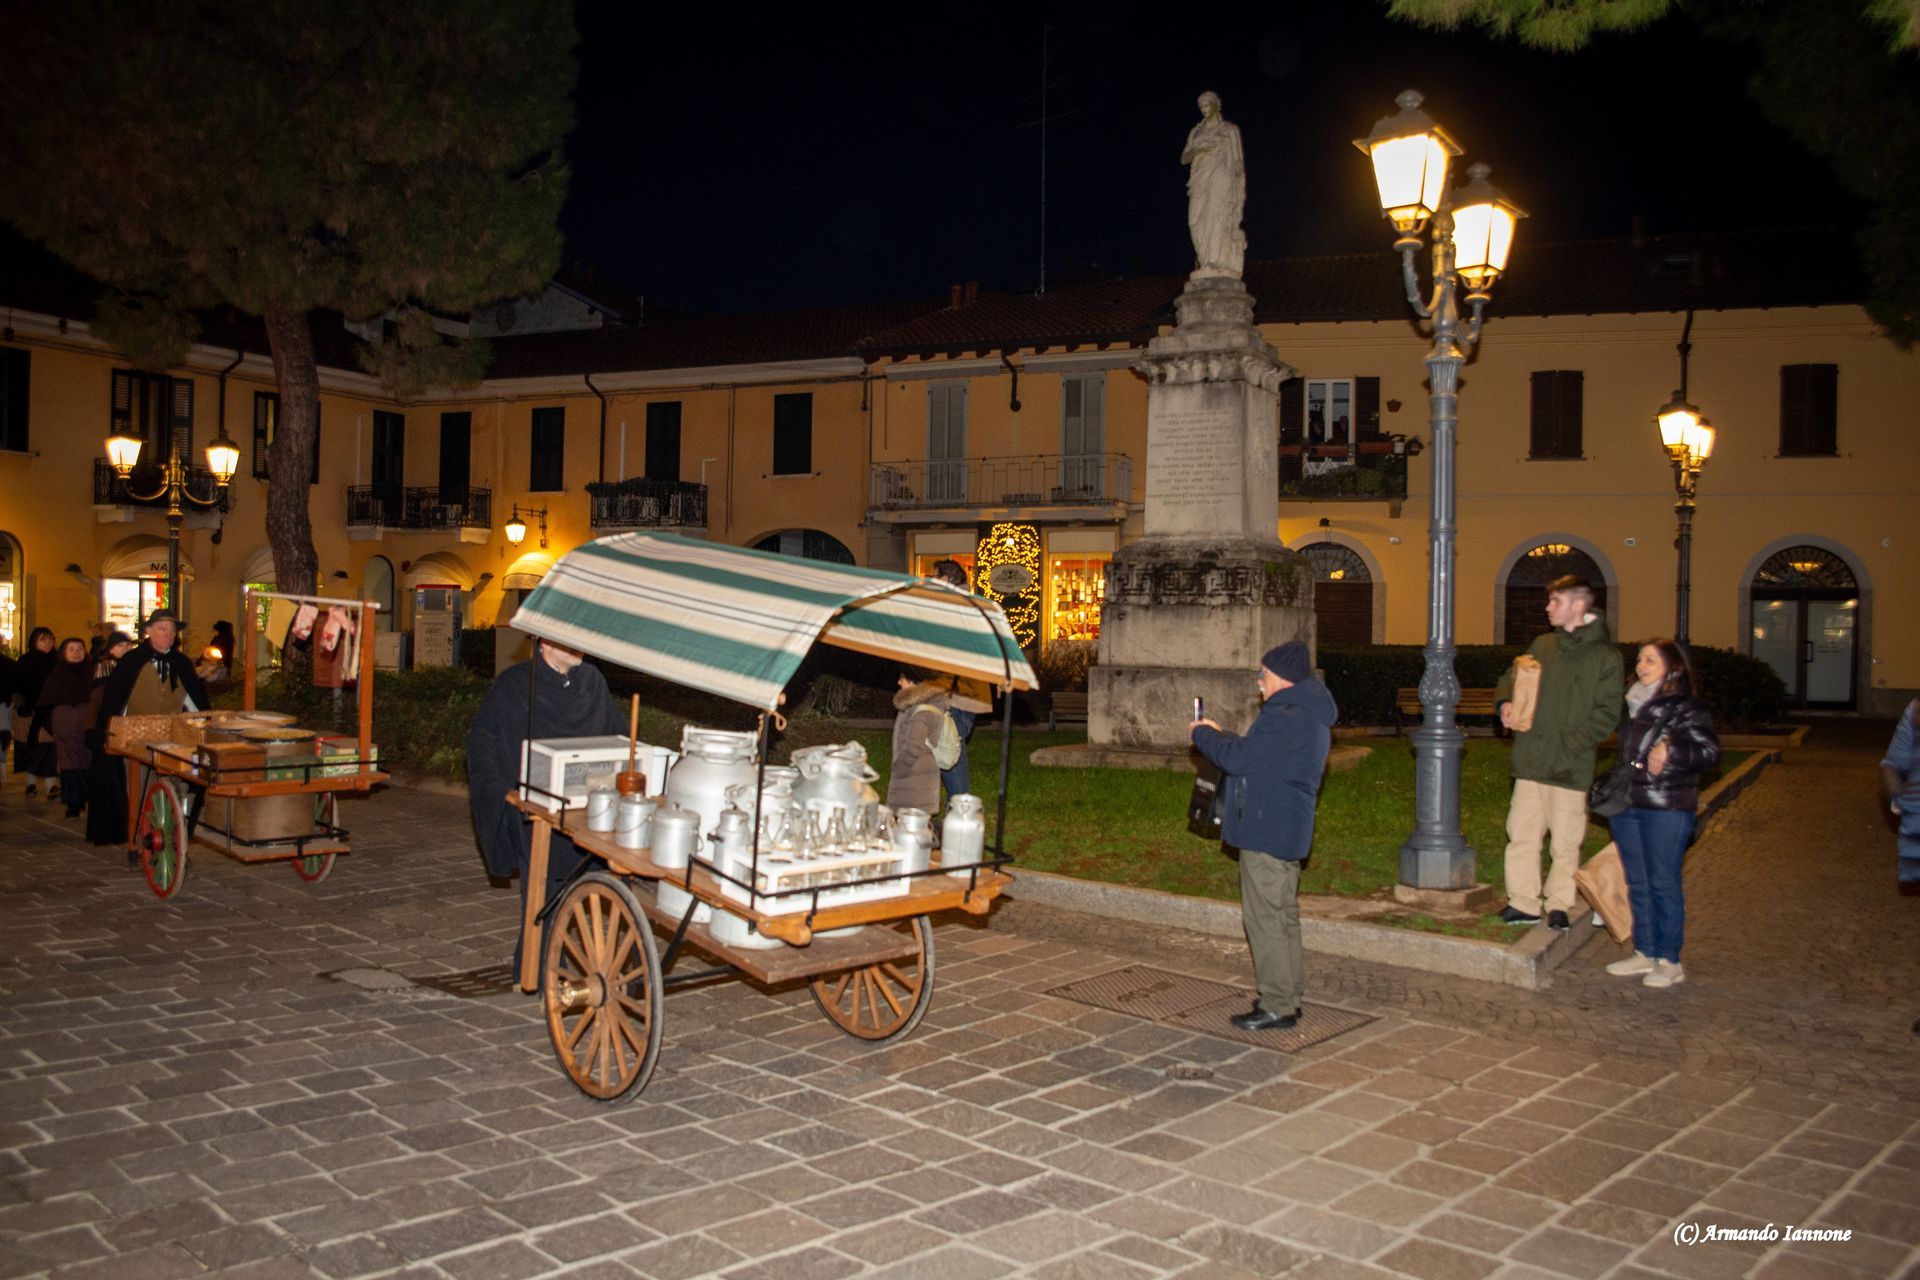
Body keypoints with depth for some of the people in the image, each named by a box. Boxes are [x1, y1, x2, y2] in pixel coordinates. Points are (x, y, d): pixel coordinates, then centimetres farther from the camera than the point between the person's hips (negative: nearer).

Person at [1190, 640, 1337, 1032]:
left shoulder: (1285, 719, -21)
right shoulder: (1310, 716, 14)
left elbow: (1237, 759, -20)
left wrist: (1202, 735, -4)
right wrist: (1220, 736, 16)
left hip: (1266, 833, -11)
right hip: (1288, 831, 11)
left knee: (1264, 917, -4)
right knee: (1283, 914, 17)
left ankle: (1276, 1007, 0)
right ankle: (1288, 997, 25)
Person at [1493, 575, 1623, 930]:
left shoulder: (1605, 656, -3)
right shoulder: (1542, 645, 12)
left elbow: (1606, 714, -8)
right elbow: (1512, 677, 21)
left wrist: (1571, 745, -18)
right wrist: (1504, 703, -2)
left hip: (1571, 767, -4)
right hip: (1531, 761, 4)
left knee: (1566, 842, 4)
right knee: (1521, 835, 5)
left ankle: (1559, 905, 18)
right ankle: (1523, 903, 14)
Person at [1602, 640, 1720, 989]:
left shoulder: (1687, 708, -8)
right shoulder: (1632, 705, 14)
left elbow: (1709, 751, -16)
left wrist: (1671, 750, -31)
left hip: (1666, 809, -7)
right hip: (1627, 805, 7)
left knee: (1663, 883, -2)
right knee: (1637, 883, 12)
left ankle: (1670, 961, 8)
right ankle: (1645, 953, 22)